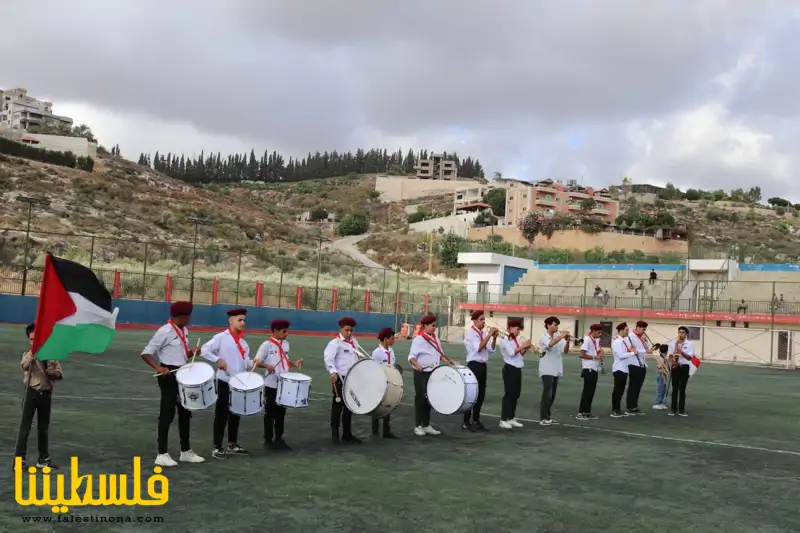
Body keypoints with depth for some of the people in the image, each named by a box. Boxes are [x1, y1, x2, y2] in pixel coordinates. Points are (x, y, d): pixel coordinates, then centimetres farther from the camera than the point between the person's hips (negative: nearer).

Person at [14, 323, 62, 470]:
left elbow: (60, 374, 8)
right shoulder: (28, 355, -8)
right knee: (25, 427, -5)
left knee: (44, 428, 14)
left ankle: (43, 459, 25)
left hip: (46, 394, 4)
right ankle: (20, 459, 1)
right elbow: (25, 365, -33)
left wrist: (53, 373, -15)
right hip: (32, 393, -4)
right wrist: (32, 355, -54)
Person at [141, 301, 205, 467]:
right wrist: (158, 368, -31)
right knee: (167, 413, -3)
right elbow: (146, 353, -18)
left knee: (185, 412, 14)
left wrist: (192, 352, -1)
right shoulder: (164, 332, -17)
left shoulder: (184, 331, 9)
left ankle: (186, 451, 25)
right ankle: (162, 454, 6)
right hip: (169, 375, -8)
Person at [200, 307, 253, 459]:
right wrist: (218, 360, -21)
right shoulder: (221, 337, -7)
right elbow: (204, 350, -12)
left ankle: (232, 445, 24)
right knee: (221, 415, -1)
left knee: (235, 414, 14)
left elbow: (245, 362, 13)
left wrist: (253, 363, -6)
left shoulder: (242, 341, 13)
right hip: (225, 381, -7)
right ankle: (217, 448, 6)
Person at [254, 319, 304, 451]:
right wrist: (267, 366, -29)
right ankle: (268, 440, 13)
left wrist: (294, 363, 1)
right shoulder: (267, 345, -12)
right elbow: (256, 362, -12)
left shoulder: (286, 344, 9)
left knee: (281, 412, 13)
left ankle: (279, 438, 23)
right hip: (271, 384, -6)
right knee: (270, 412, 3)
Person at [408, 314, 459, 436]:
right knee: (420, 398, 0)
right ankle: (418, 426, 9)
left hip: (433, 373, 7)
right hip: (421, 374, -7)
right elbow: (411, 357, -20)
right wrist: (417, 365, -39)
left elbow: (440, 354, 17)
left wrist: (449, 361, 3)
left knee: (429, 398, 13)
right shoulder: (418, 339, -14)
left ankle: (427, 425, 21)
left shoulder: (434, 338, 10)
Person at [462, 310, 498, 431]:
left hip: (483, 366, 7)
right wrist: (489, 335, -22)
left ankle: (476, 420, 18)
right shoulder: (470, 332, -9)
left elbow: (491, 350, 6)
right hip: (474, 365, -7)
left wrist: (494, 338, -9)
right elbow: (478, 348, -21)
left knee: (481, 394, 10)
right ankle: (466, 422, 1)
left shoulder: (483, 333, 12)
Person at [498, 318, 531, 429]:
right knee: (508, 394, -7)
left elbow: (519, 354, 16)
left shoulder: (516, 340, 15)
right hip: (510, 369, -8)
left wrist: (526, 349, 0)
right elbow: (511, 352, -21)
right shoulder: (504, 339, -9)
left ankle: (511, 418, 17)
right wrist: (523, 345, -17)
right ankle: (503, 420, -3)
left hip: (517, 369, 8)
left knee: (515, 394, 10)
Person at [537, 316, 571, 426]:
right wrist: (562, 336, -27)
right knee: (547, 394, -10)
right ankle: (543, 418, -7)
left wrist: (567, 341, -15)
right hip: (547, 370, -7)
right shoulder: (543, 337, -9)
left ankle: (547, 416, 19)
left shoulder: (558, 337, 9)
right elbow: (550, 344, -31)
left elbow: (565, 350, 1)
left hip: (556, 370, 7)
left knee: (552, 395, 11)